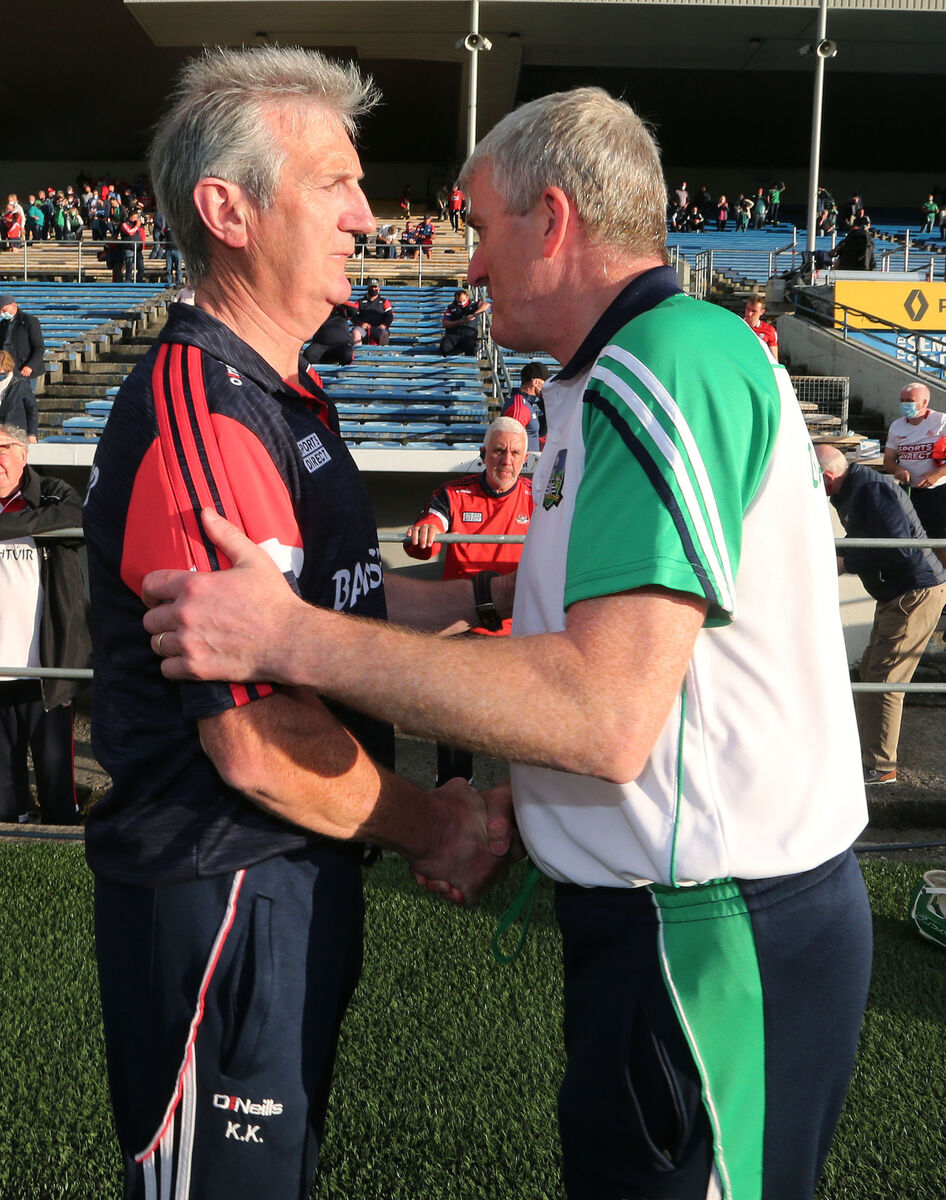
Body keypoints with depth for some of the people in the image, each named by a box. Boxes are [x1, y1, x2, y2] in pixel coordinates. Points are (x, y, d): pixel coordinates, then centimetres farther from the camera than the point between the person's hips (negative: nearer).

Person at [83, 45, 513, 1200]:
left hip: (296, 874, 10)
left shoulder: (281, 397, 10)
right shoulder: (199, 418, -24)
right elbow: (258, 740, -27)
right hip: (224, 892, -9)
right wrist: (435, 827, -13)